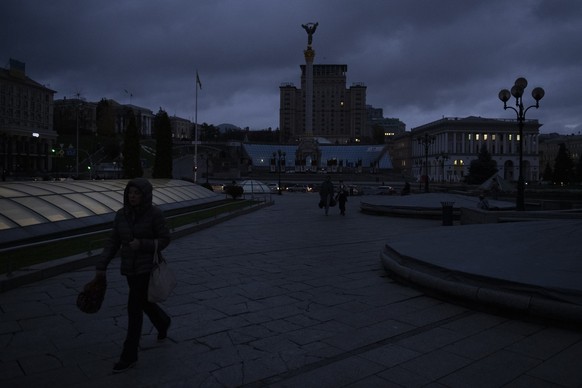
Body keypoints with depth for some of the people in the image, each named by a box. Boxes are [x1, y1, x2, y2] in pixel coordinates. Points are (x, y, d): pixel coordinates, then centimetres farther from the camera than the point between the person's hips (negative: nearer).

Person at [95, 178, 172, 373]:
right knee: (143, 301, 22)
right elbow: (114, 242, 2)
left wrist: (141, 244, -27)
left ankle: (129, 356, 11)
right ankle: (163, 322, 52)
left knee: (134, 308, -4)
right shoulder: (122, 214, -1)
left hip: (148, 266, -6)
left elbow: (164, 240, -11)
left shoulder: (155, 213, -16)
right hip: (130, 267, 6)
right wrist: (101, 266, -5)